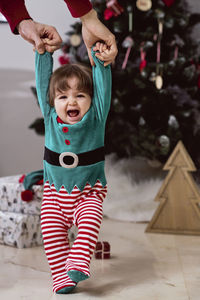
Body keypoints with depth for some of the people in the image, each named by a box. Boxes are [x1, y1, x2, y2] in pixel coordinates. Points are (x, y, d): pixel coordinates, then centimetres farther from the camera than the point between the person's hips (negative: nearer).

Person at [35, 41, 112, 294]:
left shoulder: (95, 119, -8)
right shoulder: (50, 119, -3)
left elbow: (103, 88, -15)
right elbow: (43, 82, -1)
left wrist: (101, 63, -28)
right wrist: (44, 53, -3)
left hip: (88, 192, -1)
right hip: (55, 192, 2)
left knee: (90, 220, -25)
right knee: (51, 228, -11)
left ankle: (79, 262, -27)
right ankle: (61, 275, -5)